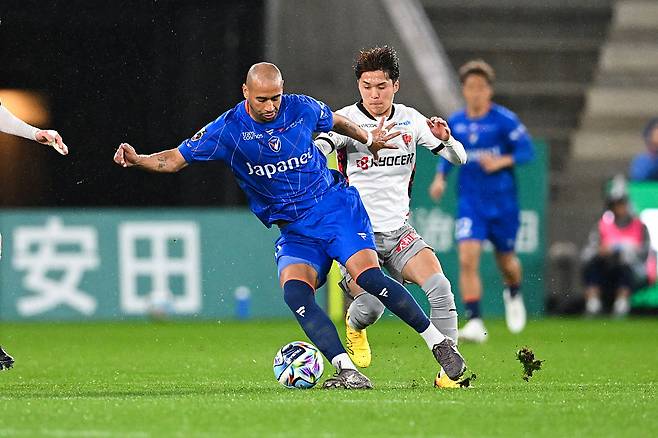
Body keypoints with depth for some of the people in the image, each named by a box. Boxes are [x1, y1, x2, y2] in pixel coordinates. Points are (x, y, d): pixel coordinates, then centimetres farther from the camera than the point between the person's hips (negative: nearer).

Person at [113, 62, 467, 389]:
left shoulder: (302, 108, -5)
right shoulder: (228, 130, -8)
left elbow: (336, 122, 18)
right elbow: (175, 159, -5)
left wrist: (370, 139, 31)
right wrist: (137, 160, -21)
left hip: (335, 205, -1)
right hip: (294, 230, 1)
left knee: (369, 277, -21)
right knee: (294, 291, -26)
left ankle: (440, 343, -6)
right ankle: (348, 372, -28)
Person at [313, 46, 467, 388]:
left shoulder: (410, 120, 6)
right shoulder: (347, 119, -7)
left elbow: (458, 158, 9)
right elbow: (317, 150, -25)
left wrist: (444, 138, -14)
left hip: (399, 231, 3)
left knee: (440, 287, -19)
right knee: (371, 308, -17)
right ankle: (354, 324, 21)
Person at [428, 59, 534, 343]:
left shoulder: (504, 120, -8)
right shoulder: (454, 123, 4)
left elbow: (527, 151, -8)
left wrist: (501, 162, -24)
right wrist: (440, 178, 1)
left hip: (502, 201, -2)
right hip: (469, 201, 2)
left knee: (506, 260, 12)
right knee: (467, 258, -16)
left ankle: (513, 293, 47)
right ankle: (475, 322, -15)